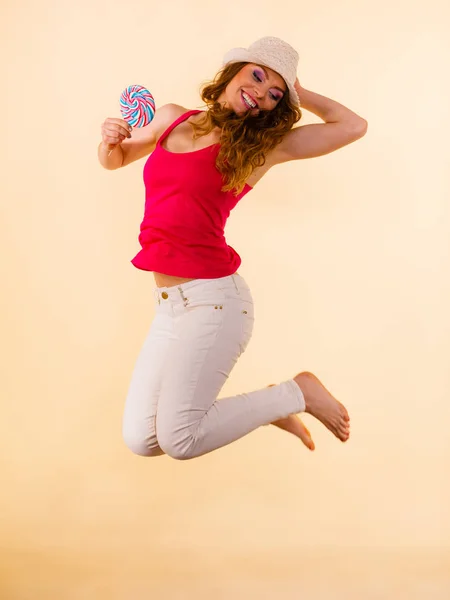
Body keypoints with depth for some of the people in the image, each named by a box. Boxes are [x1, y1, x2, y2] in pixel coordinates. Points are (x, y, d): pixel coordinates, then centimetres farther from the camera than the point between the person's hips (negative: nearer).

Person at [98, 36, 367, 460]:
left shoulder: (264, 144, -1)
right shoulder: (171, 119, 12)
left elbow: (353, 127, -5)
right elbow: (113, 160, 27)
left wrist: (299, 95, 5)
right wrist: (110, 140, 5)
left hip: (214, 299, -6)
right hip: (168, 306, 6)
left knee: (178, 439, -13)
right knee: (139, 440, 3)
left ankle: (296, 394, 7)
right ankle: (265, 407, 20)